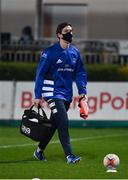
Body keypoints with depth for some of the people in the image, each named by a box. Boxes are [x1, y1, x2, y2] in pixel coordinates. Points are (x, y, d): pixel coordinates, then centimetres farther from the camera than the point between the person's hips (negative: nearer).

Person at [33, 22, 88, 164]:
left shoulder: (75, 52, 7)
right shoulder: (50, 52, -10)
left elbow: (80, 73, 14)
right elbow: (40, 73, -7)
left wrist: (82, 91, 4)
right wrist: (38, 96, -8)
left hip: (67, 93, 6)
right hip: (53, 92, -6)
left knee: (54, 124, 12)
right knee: (63, 122, -16)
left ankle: (40, 150, 29)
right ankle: (69, 156, -18)